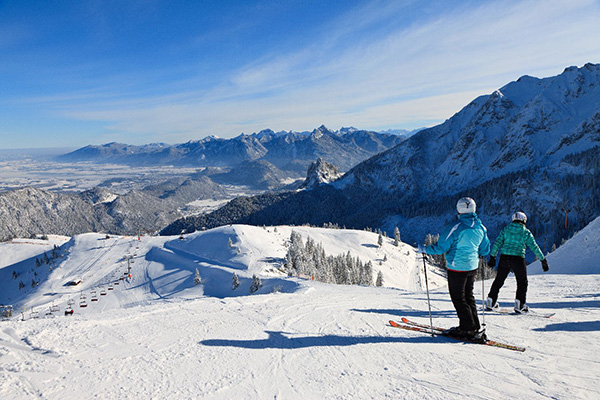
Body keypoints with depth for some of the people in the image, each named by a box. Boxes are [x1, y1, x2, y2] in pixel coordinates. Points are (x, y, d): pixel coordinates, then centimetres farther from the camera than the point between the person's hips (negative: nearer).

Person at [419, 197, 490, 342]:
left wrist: (424, 249, -4)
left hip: (457, 268, -7)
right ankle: (475, 327, 24)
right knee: (468, 296, 19)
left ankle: (469, 329, 7)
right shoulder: (481, 228, 1)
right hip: (472, 267, 7)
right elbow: (485, 250, 11)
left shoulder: (455, 227, -19)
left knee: (458, 298, 5)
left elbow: (441, 247, -18)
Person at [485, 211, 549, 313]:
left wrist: (492, 257, 6)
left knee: (499, 281, 14)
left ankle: (490, 302, 17)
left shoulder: (505, 229, 6)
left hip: (504, 258, 3)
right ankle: (519, 304, 8)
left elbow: (497, 243, 2)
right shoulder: (526, 232, 1)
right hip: (518, 259, -3)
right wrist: (543, 260, 9)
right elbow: (535, 248, 2)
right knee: (522, 282, 13)